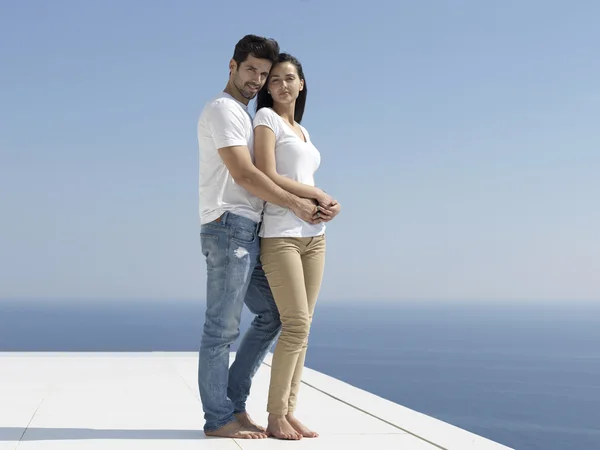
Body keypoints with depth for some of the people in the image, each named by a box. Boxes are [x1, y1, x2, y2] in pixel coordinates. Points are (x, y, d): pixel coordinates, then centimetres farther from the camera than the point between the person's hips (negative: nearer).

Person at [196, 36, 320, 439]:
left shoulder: (245, 117, 24)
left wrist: (314, 194, 12)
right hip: (229, 227, -10)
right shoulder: (222, 109, -7)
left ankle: (234, 404, 17)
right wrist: (296, 203, -12)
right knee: (223, 327, -5)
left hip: (248, 232, 10)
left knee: (272, 314, 13)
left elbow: (257, 176, 24)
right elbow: (244, 174, -17)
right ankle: (219, 419, 3)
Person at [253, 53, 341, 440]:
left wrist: (329, 204, -6)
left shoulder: (302, 131, 21)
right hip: (280, 234, -7)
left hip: (313, 235, 7)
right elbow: (267, 176, -12)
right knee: (296, 325, -12)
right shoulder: (266, 118, 0)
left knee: (301, 327, 4)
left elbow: (302, 183, 14)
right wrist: (319, 194, -8)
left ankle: (289, 411, 9)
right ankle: (275, 417, -3)